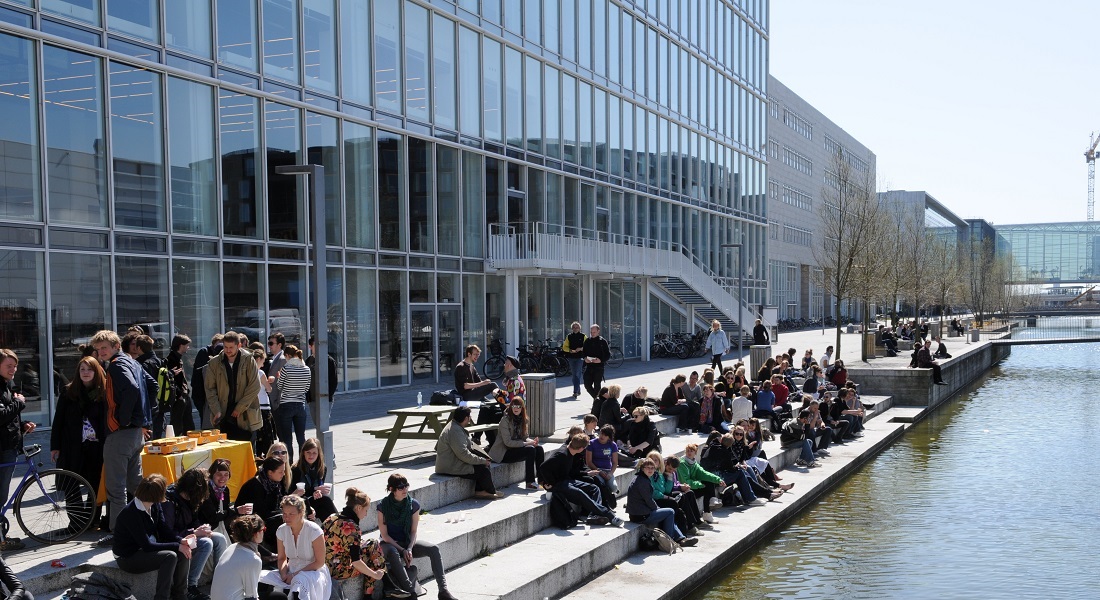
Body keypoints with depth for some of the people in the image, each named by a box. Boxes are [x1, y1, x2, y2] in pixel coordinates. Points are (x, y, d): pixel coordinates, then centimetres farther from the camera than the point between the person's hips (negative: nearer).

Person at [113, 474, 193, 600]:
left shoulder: (155, 506, -2)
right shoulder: (131, 513, -27)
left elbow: (164, 528, 0)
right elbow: (146, 546, -27)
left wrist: (180, 540, -20)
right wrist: (176, 546, -26)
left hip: (147, 549, 8)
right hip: (128, 558, -8)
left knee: (183, 552, -10)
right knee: (170, 556, -28)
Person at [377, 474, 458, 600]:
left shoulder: (413, 504, -5)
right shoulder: (383, 506, -13)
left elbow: (414, 531, -1)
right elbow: (384, 534, -12)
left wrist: (409, 549, -19)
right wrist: (402, 550, -18)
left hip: (408, 541, 3)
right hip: (390, 543, -3)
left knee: (434, 549, -22)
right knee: (393, 553, -40)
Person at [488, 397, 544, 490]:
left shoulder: (522, 420, 7)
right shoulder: (505, 420, -16)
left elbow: (524, 437, 10)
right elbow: (507, 442, -21)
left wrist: (532, 441, -14)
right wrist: (527, 443, -23)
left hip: (516, 448, 7)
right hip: (504, 453, -7)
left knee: (539, 448, -12)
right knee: (530, 449, -26)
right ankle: (530, 482, -23)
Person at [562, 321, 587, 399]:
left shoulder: (583, 336, 2)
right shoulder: (569, 337, 9)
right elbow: (564, 347, 8)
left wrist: (581, 349, -15)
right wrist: (570, 350, -10)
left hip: (580, 357, -4)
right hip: (571, 357, 4)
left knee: (577, 375, -13)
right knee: (574, 375, 11)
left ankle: (575, 392, -18)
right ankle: (578, 391, 24)